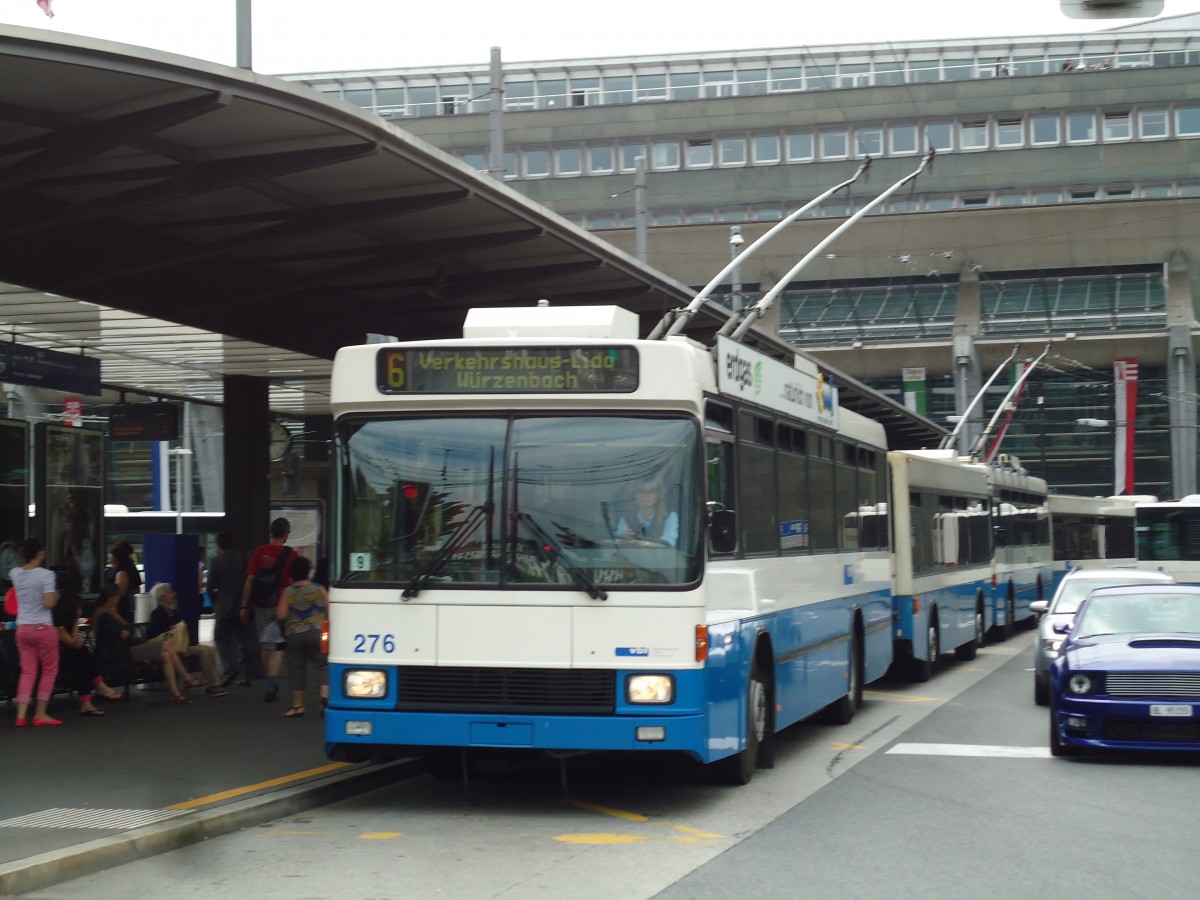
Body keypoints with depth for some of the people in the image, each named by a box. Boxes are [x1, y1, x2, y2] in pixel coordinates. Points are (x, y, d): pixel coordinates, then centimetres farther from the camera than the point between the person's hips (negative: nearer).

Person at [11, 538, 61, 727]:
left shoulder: (15, 574, 4)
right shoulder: (46, 575, -13)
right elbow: (49, 603, -17)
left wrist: (24, 560, 25)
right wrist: (56, 594, -1)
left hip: (22, 629, 6)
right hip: (42, 628, -6)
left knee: (27, 672, 9)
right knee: (49, 670, 9)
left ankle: (21, 715, 0)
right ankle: (40, 714, 10)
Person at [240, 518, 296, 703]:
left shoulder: (259, 552, 1)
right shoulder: (290, 554, -5)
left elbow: (249, 580, 2)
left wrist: (245, 606, 7)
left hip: (260, 605, 3)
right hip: (281, 605, -3)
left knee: (266, 647, 16)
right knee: (277, 648, -2)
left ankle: (271, 686, 24)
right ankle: (271, 687, -15)